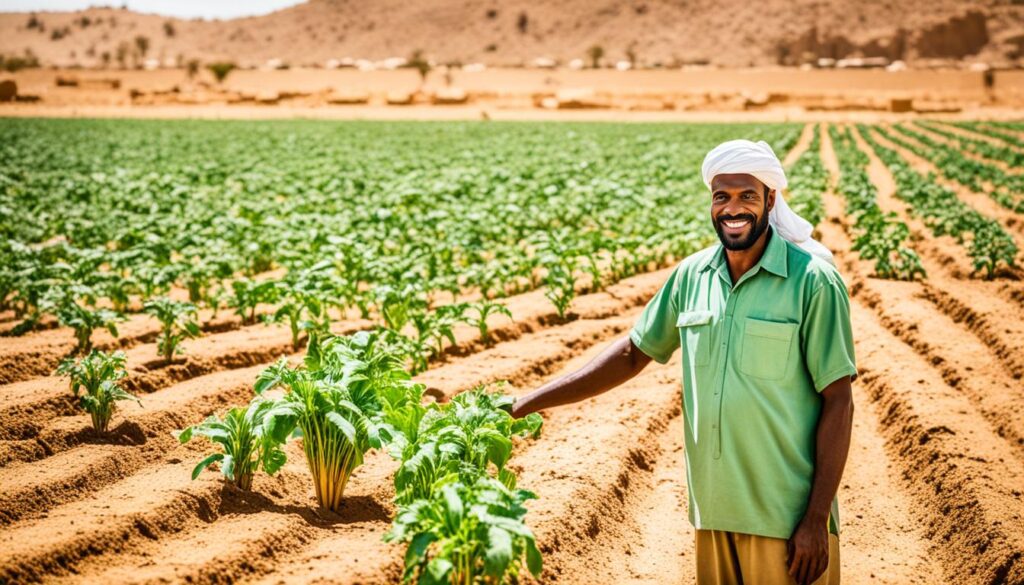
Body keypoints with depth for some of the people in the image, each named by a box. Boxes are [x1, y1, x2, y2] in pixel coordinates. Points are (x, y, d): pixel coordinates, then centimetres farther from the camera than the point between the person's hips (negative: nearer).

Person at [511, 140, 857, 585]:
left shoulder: (812, 282, -11)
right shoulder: (692, 276, 4)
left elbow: (838, 401, -10)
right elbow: (633, 353, 12)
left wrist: (817, 519, -13)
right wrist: (527, 403, 7)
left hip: (786, 519, -4)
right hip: (712, 512, 5)